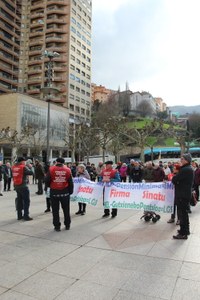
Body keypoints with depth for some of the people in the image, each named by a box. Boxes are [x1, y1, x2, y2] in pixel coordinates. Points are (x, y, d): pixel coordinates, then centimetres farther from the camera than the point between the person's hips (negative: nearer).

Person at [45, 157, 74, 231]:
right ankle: (67, 225, 24)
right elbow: (71, 182, 2)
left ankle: (57, 226, 14)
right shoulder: (67, 170, -3)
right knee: (66, 210, 15)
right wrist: (70, 191, 13)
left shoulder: (51, 169, -9)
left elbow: (47, 180, -6)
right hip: (65, 192, 2)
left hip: (54, 192, -1)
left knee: (55, 210, 10)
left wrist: (49, 186, 15)